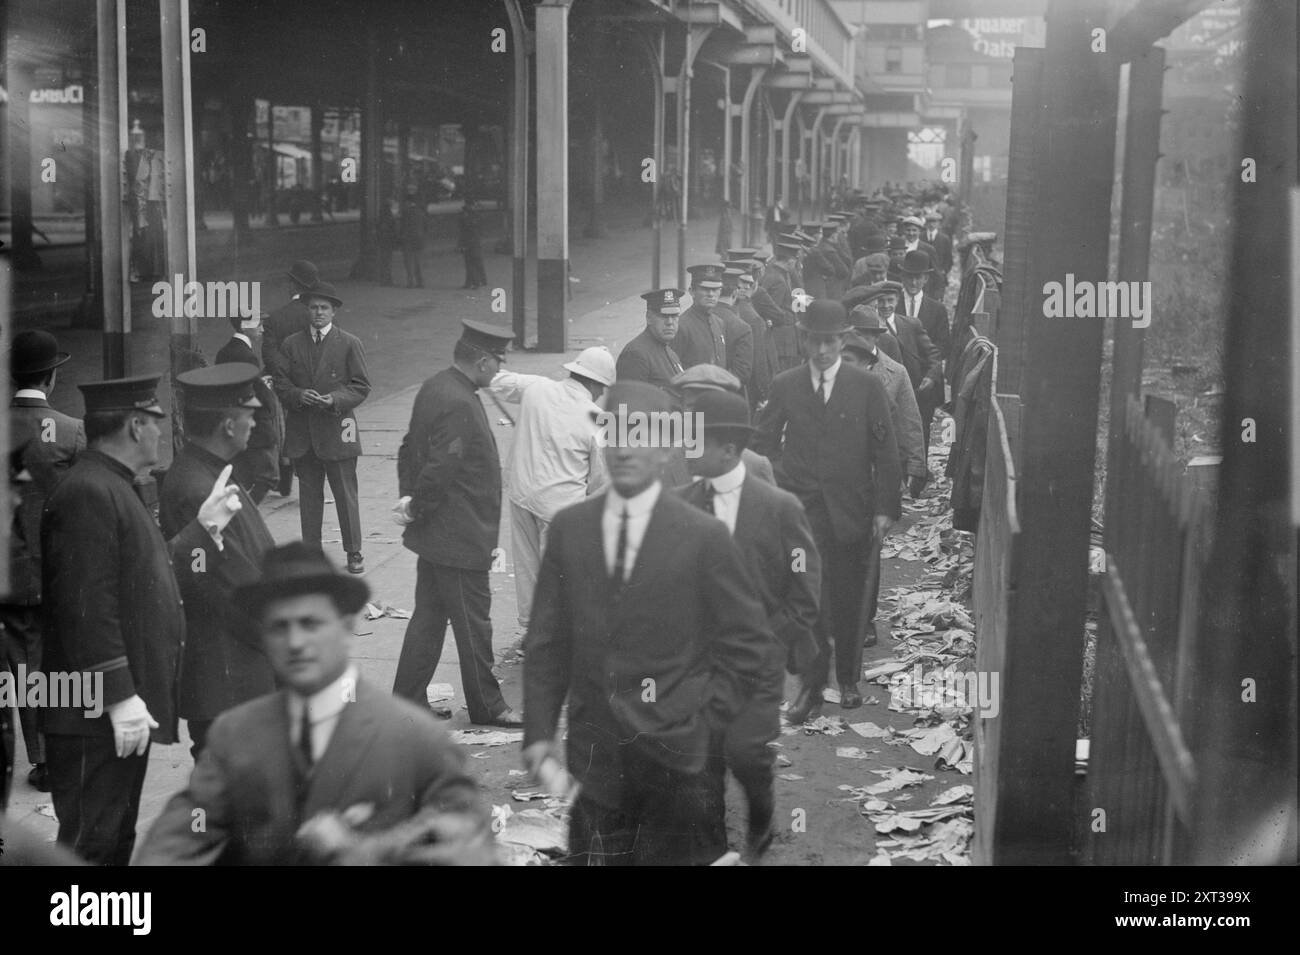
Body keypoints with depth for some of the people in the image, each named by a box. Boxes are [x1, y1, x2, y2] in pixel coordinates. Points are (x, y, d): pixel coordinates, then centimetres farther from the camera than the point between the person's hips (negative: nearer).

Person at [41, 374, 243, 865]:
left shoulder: (115, 487, 16)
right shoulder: (87, 493, -19)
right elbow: (87, 608, -24)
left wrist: (204, 526, 18)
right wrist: (118, 698, -24)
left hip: (129, 709, 11)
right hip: (98, 717, -11)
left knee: (118, 837, 19)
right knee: (92, 843, -3)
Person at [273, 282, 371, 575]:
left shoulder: (350, 343, 1)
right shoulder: (292, 344, 9)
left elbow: (361, 386, -1)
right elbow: (281, 383, 8)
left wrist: (334, 400, -17)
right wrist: (299, 396, -13)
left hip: (336, 429, -3)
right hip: (301, 432, 3)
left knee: (345, 493, 1)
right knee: (309, 494, 9)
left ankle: (353, 553, 10)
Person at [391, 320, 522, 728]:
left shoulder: (435, 387, 8)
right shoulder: (458, 404, -24)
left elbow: (409, 447, 15)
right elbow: (442, 469, -26)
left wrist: (408, 496, 9)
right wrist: (416, 508, -12)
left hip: (436, 536, 10)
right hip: (460, 538, -10)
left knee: (429, 617, 16)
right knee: (472, 622, 4)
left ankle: (408, 699, 23)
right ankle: (486, 706, 17)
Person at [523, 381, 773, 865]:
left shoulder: (704, 536, -5)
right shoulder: (569, 529, 4)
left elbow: (749, 645, -1)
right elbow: (545, 642, 6)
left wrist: (703, 724, -6)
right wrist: (538, 735, -1)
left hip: (677, 762, -2)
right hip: (595, 761, 3)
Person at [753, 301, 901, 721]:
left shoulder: (868, 387, 1)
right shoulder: (785, 385, 4)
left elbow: (885, 451, 1)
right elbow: (764, 443, 11)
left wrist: (886, 507, -3)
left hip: (851, 509, 0)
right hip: (801, 508, 0)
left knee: (848, 599, 8)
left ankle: (848, 679, 26)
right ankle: (811, 685, 4)